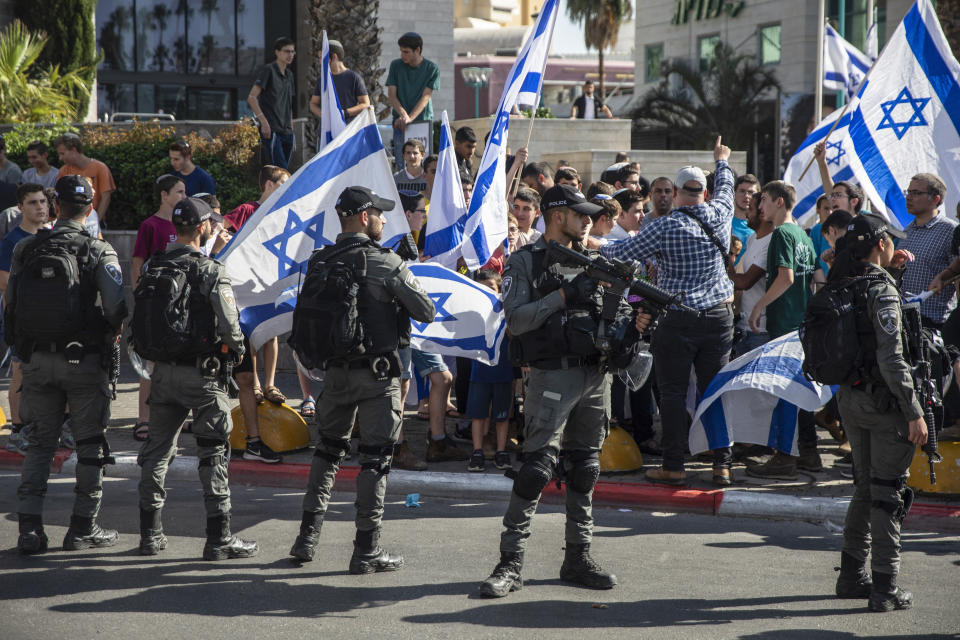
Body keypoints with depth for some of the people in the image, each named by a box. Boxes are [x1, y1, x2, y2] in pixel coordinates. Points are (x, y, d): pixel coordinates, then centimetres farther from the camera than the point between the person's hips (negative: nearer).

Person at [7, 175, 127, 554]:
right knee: (91, 445, 10)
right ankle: (83, 528, 12)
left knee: (39, 445, 11)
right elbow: (117, 309, -17)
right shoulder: (99, 253, -8)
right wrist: (111, 336, 4)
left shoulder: (25, 250, 2)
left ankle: (29, 527, 4)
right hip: (83, 361, -3)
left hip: (36, 361, 3)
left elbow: (9, 306, 4)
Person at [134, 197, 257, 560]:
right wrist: (238, 349, 2)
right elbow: (229, 326, -19)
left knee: (157, 450, 13)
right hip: (202, 373, -5)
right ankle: (218, 539, 1)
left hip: (163, 371, 5)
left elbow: (137, 324, 6)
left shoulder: (152, 270, 4)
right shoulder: (211, 272, -14)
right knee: (213, 454, 1)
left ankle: (150, 534, 16)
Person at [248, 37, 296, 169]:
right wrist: (264, 122, -19)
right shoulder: (269, 70, -5)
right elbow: (251, 98, -12)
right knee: (281, 170, -19)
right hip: (271, 130, -8)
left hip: (286, 131, 8)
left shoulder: (289, 74, 19)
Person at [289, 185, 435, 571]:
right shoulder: (386, 263, -13)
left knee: (328, 450, 18)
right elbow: (426, 312, -8)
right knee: (375, 458, 1)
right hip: (377, 373, -5)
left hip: (335, 370, 5)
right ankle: (367, 551, 2)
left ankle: (307, 538, 18)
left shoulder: (318, 263, 3)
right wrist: (401, 290, 10)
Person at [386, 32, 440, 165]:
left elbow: (425, 97, -8)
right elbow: (391, 95, 0)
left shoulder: (432, 68, -2)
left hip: (423, 120, -1)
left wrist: (410, 118, -21)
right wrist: (403, 114, -19)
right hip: (400, 122, 1)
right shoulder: (396, 65, 3)